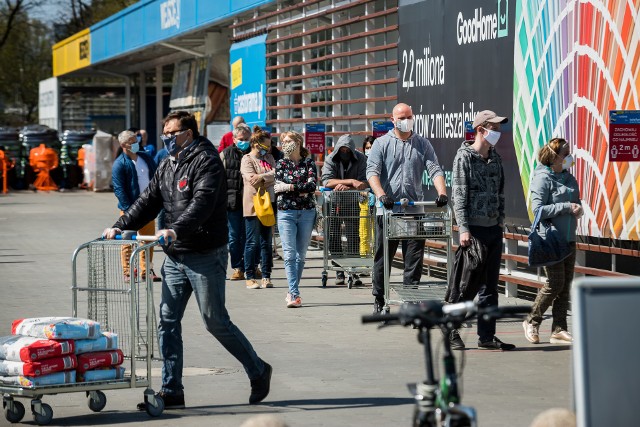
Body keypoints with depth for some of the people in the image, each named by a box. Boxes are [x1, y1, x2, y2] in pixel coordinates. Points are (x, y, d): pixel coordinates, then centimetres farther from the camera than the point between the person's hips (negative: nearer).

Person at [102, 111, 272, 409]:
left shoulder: (206, 161, -12)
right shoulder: (168, 165, 15)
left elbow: (203, 203, -26)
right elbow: (149, 201, 15)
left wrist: (175, 230, -39)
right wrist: (120, 227, 2)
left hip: (205, 255, -8)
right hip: (175, 256, 8)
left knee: (216, 322, -2)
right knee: (167, 321, 3)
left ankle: (258, 371, 17)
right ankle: (171, 392, 7)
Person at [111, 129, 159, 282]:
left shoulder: (146, 158, 8)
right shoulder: (119, 164, -11)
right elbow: (118, 189, -15)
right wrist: (129, 210, -19)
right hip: (130, 208, -6)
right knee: (128, 241, 1)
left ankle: (146, 270, 19)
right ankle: (128, 272, 8)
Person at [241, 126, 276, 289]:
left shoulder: (268, 158, 15)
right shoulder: (247, 160, -3)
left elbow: (276, 172, -2)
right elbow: (252, 180, -15)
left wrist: (262, 177, -19)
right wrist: (270, 178, -3)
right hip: (253, 205, -6)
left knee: (267, 243, 8)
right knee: (253, 243, -3)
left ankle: (266, 277, 12)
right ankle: (250, 277, 1)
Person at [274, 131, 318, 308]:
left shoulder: (309, 163, 6)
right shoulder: (281, 164, 10)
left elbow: (312, 185, -9)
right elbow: (278, 188, -3)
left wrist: (289, 187, -14)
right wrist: (301, 191, -11)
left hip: (307, 213, 1)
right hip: (286, 212, 0)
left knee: (301, 254, 4)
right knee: (289, 254, -11)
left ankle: (292, 292, 14)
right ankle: (295, 294, -16)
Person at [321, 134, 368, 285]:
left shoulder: (361, 159, -7)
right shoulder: (330, 160, -7)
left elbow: (365, 183, -17)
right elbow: (327, 181, -22)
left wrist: (346, 187, -30)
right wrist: (351, 181, -28)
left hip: (352, 203, 0)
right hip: (334, 202, 0)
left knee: (353, 236, -3)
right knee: (334, 237, -1)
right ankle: (339, 273, 5)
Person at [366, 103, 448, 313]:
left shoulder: (422, 144, 12)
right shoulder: (382, 144, 4)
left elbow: (434, 170, 3)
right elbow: (372, 171, -8)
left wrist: (442, 193, -16)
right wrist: (381, 195, -26)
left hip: (414, 209, 2)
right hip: (388, 209, -2)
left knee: (415, 257, 1)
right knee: (383, 256, 4)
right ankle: (379, 300, 13)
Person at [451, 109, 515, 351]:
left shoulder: (495, 158, 14)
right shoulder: (464, 157, -7)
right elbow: (459, 195, -11)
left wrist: (501, 220, 10)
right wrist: (464, 229, -17)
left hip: (494, 229, 7)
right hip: (474, 229, -7)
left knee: (490, 285, 8)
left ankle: (487, 336, 13)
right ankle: (452, 333, 5)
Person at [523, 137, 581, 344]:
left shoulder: (569, 178, 14)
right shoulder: (543, 178, -10)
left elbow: (576, 203, 22)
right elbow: (538, 209, -17)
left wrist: (578, 209, -2)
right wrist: (566, 207, -19)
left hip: (569, 238, 8)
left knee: (566, 284, 6)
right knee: (555, 283, -9)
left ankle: (559, 329, 12)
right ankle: (532, 322, 9)